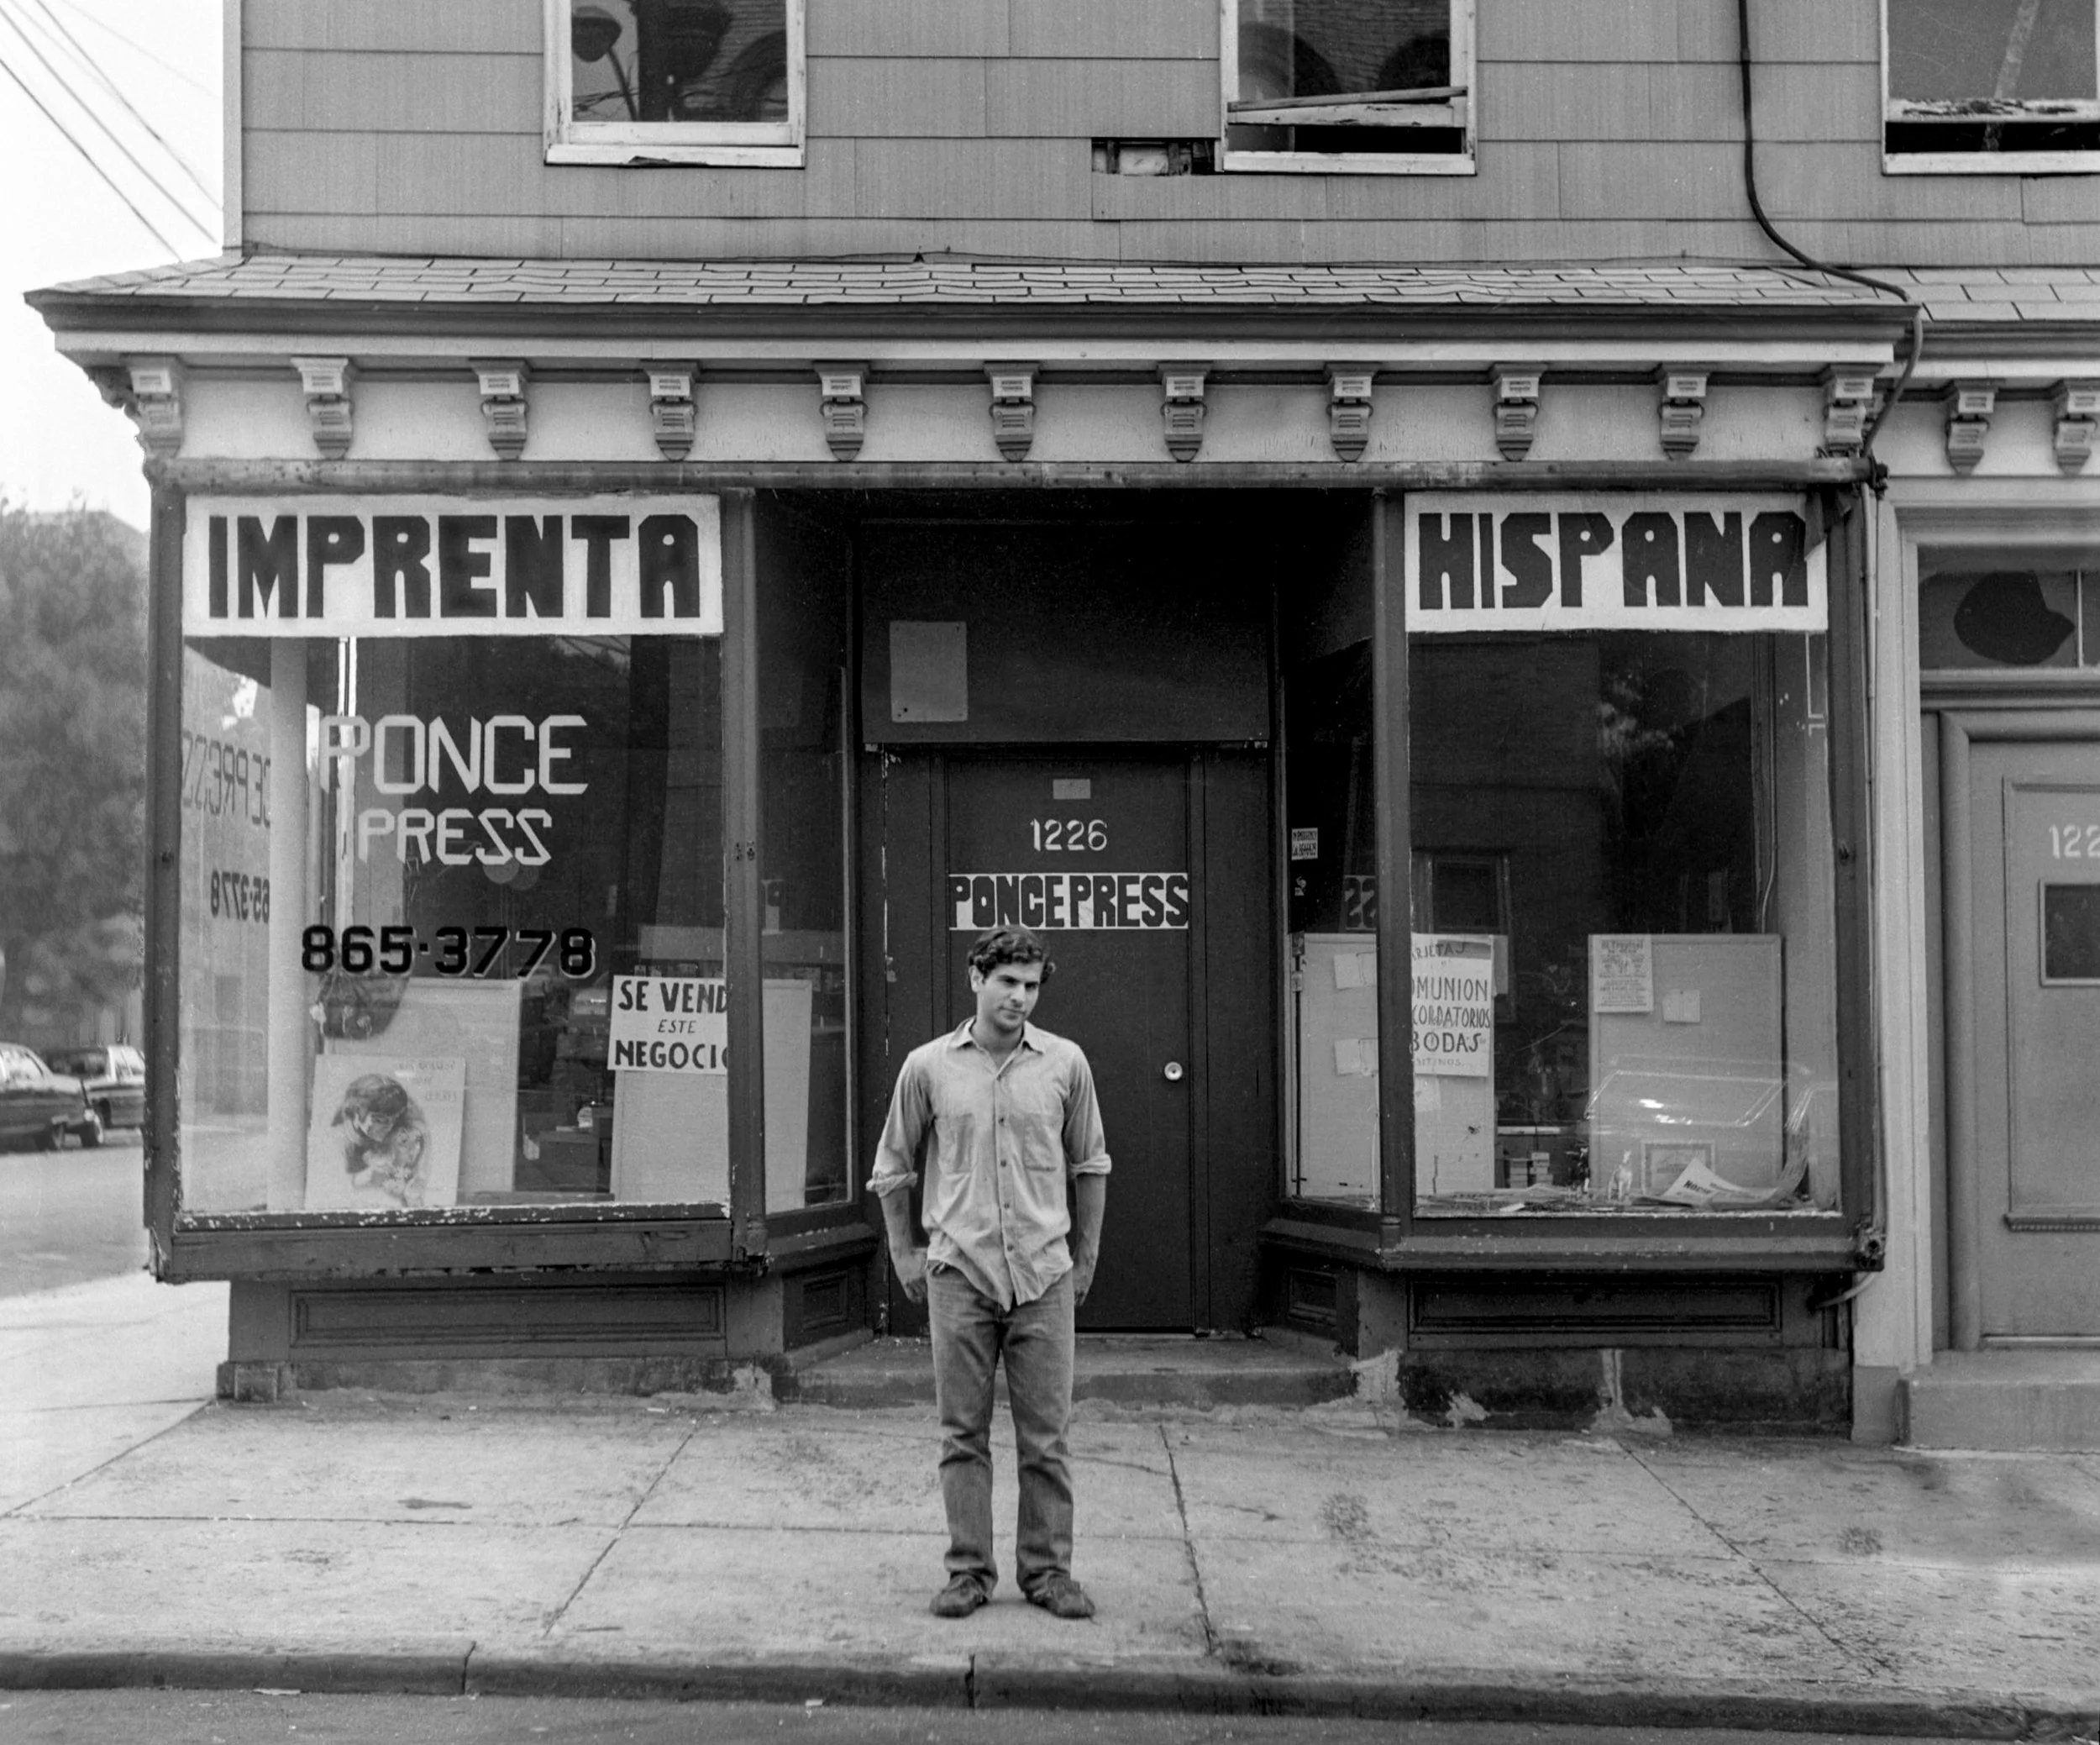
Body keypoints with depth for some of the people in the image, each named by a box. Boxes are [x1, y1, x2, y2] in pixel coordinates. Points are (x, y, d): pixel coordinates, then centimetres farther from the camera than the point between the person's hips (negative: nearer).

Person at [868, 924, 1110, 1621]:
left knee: (1045, 1435, 4)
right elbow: (893, 1170, 12)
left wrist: (1085, 1254, 14)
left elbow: (1090, 1165, 13)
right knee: (962, 1433, 5)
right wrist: (905, 1255, 10)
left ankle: (1047, 1569, 14)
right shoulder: (928, 1067, 1)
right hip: (959, 1275, 0)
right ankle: (969, 1570, 14)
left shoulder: (1065, 1063, 2)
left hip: (1043, 1276, 0)